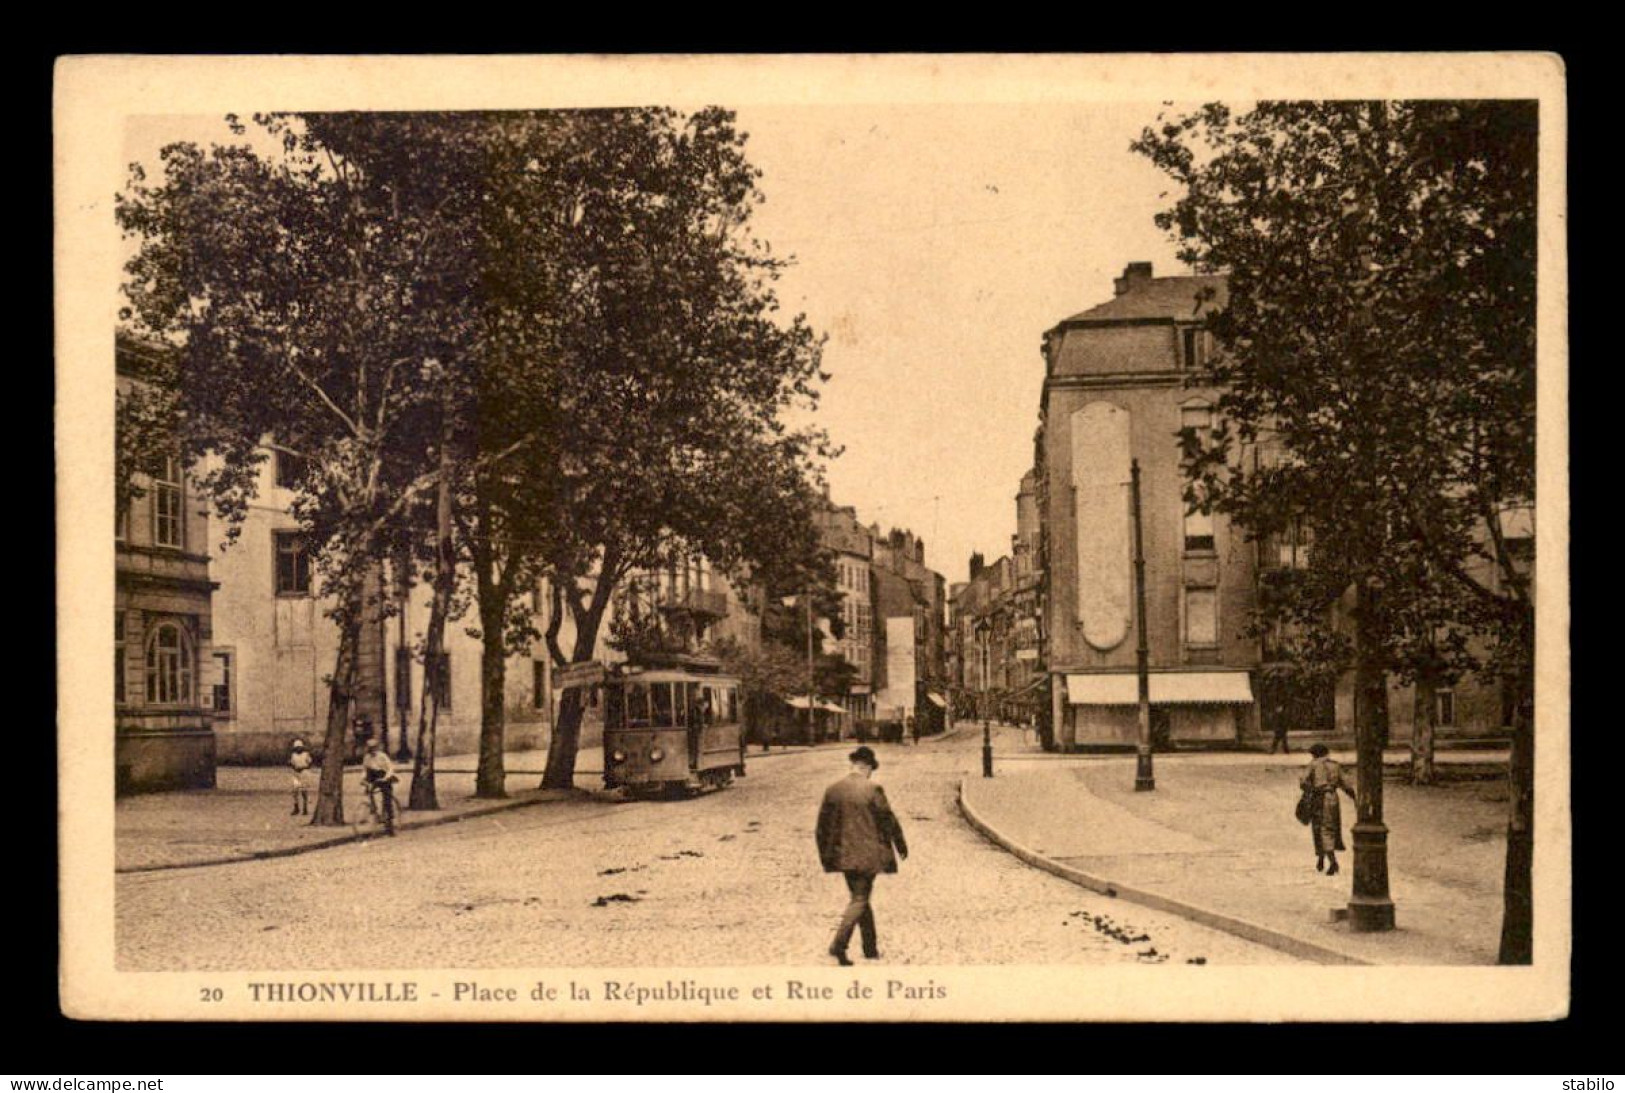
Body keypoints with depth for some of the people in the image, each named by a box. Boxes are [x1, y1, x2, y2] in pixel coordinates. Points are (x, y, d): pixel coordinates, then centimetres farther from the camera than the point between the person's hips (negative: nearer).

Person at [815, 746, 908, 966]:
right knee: (859, 900, 1)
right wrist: (901, 846, 7)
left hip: (844, 855, 5)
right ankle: (838, 944, -12)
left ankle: (871, 948, 23)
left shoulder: (833, 790, 1)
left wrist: (826, 855, 17)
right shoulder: (872, 790, -13)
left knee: (860, 897, 17)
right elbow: (888, 820, -7)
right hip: (867, 854, -5)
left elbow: (823, 825, 6)